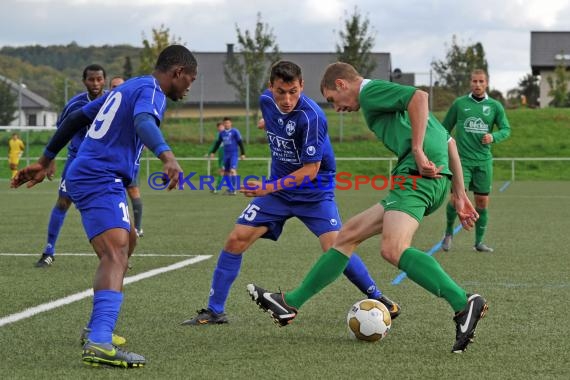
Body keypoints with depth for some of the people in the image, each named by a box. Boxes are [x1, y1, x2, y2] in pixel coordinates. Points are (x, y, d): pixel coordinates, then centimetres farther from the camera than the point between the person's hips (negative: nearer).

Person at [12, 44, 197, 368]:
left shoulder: (127, 87, 23)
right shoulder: (151, 90, -6)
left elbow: (75, 119, 27)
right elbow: (143, 122, -30)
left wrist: (46, 161, 32)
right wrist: (167, 156, -47)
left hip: (85, 176, 10)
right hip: (101, 180, -10)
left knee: (126, 242, 27)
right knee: (116, 254, -25)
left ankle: (100, 328, 29)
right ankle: (99, 344, -44)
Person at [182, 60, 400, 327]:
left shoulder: (311, 116, -27)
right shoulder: (266, 101, -8)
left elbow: (310, 170, -26)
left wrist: (268, 189, -31)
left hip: (315, 192, -5)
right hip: (278, 188, 5)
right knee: (235, 240, -5)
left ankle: (379, 299, 3)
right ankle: (214, 311, 5)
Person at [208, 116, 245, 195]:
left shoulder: (235, 132, -4)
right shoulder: (222, 133, 11)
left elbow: (240, 143, -4)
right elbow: (218, 143, 22)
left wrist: (243, 154, -8)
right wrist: (212, 152, 18)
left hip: (234, 154, -6)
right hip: (226, 154, 6)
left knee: (232, 170, -18)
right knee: (226, 172, 6)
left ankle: (234, 189, -15)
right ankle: (230, 189, 15)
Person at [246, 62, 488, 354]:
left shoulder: (371, 90, 3)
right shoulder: (387, 97, 31)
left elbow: (420, 97, -17)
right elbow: (448, 141, 29)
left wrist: (417, 149, -20)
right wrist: (459, 194, 25)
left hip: (417, 174, -10)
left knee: (393, 249, -28)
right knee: (348, 234, 14)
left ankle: (465, 305, -37)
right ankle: (290, 304, 19)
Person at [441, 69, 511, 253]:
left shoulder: (495, 106, 6)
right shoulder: (459, 103, 3)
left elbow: (506, 129, 3)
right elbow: (445, 128, 11)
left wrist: (493, 137, -17)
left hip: (483, 161, 2)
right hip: (462, 159, -2)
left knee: (482, 201, 3)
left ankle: (479, 241, 14)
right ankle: (449, 231, 12)